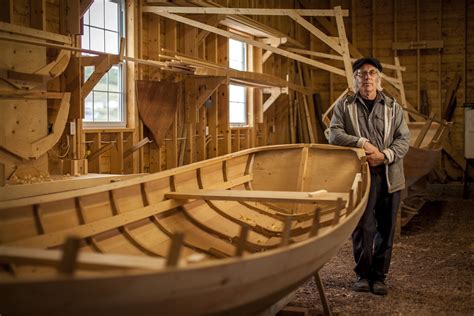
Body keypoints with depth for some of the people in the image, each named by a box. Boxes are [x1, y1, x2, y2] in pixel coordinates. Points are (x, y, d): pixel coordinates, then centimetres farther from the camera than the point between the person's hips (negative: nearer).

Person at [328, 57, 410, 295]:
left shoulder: (393, 107, 10)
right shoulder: (344, 106, 7)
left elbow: (403, 140, 4)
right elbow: (334, 134, -5)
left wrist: (385, 155, -13)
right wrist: (363, 143, -16)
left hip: (389, 176, 2)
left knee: (385, 228, 6)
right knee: (362, 226, 0)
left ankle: (379, 276, 17)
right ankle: (363, 274, 16)